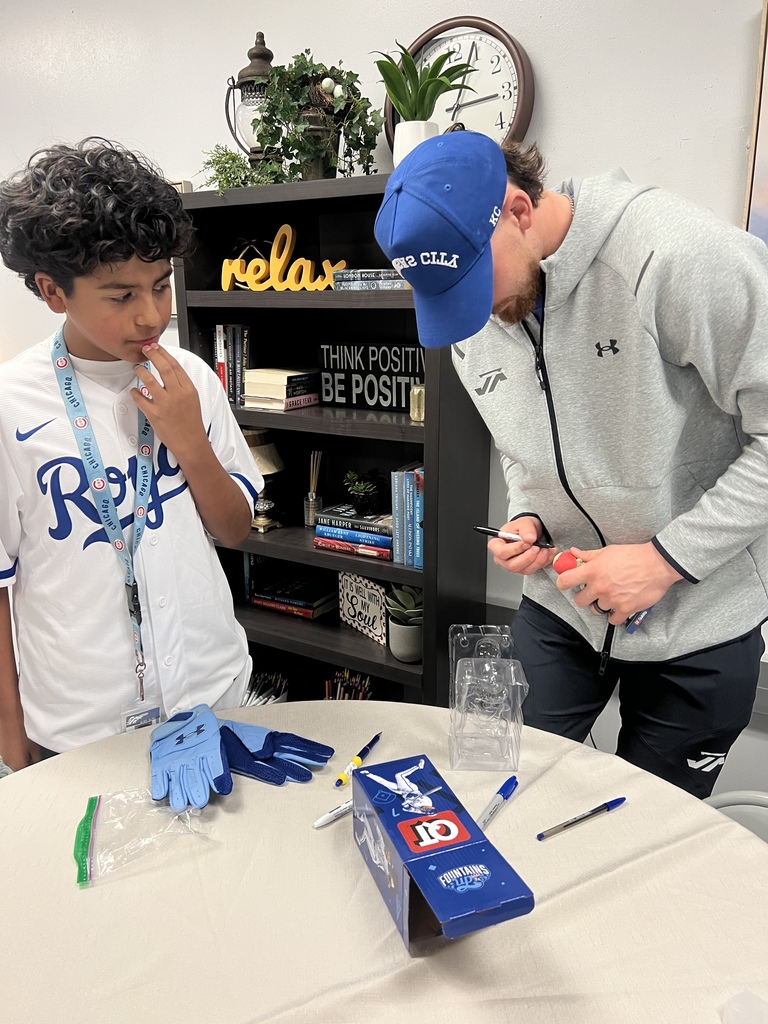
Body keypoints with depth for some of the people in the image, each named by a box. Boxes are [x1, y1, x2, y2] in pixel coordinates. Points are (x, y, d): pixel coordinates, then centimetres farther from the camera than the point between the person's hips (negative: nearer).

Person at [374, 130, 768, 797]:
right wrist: (527, 517, -5)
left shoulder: (675, 253, -23)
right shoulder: (472, 318, -2)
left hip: (698, 618, -4)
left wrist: (668, 556, -22)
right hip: (561, 600, 5)